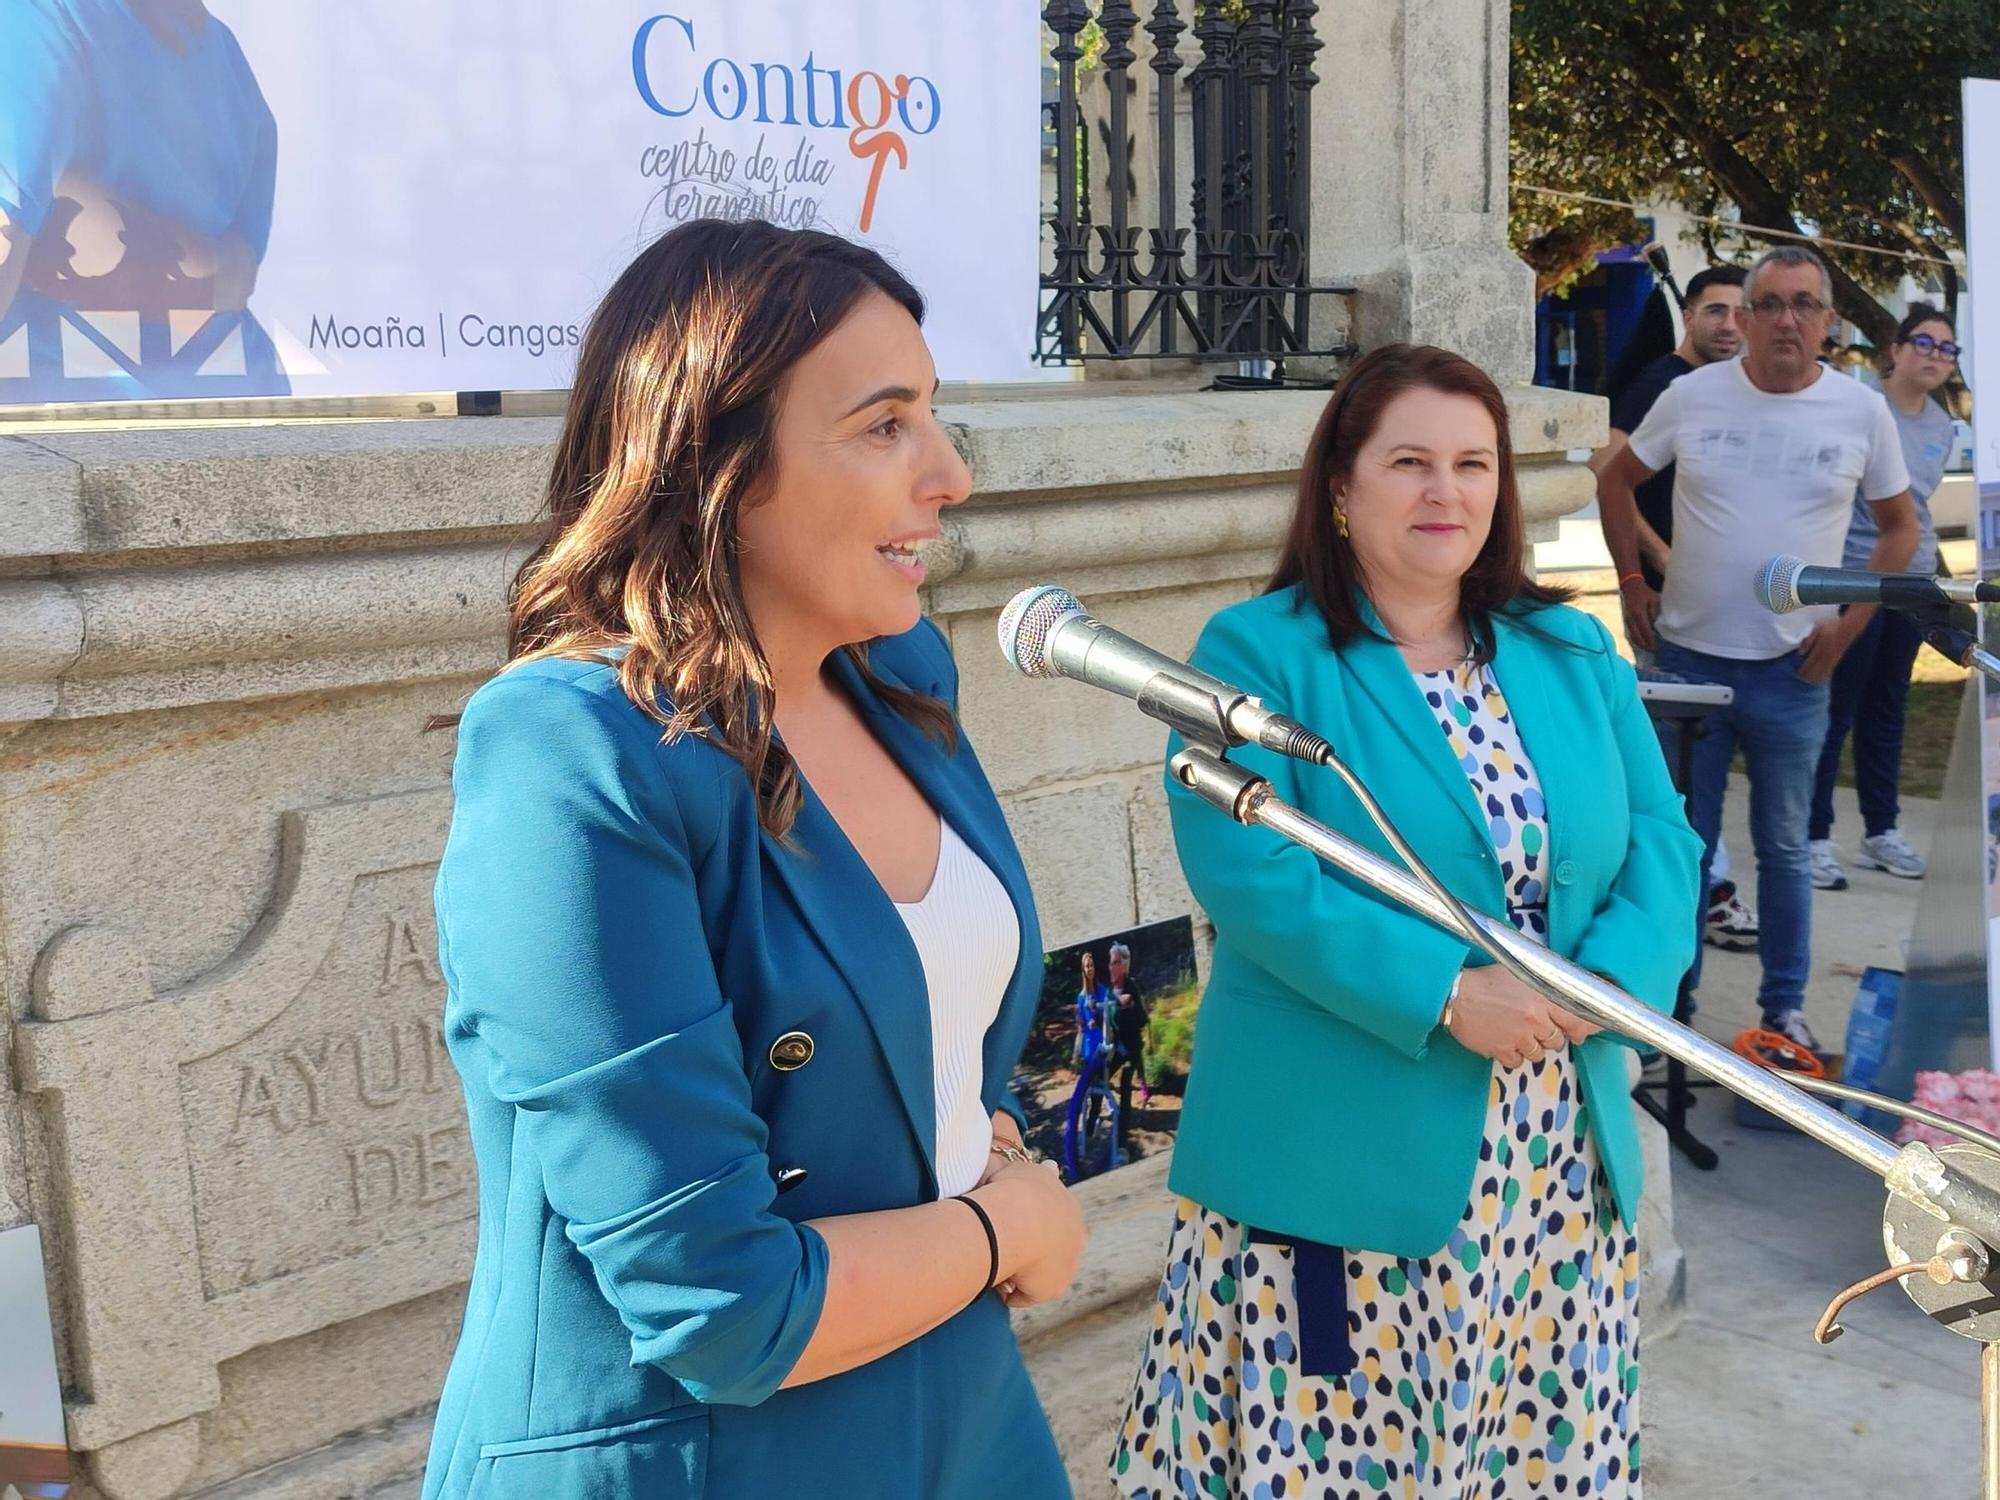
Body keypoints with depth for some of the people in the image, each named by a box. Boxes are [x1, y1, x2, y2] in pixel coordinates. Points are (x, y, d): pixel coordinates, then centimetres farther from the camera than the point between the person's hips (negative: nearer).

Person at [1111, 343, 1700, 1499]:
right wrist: (1444, 992, -23)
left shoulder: (1575, 654, 11)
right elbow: (1246, 870, -18)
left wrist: (1611, 976, -15)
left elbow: (1660, 834, 5)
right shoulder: (1258, 654, -7)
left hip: (1562, 1165, 5)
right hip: (1337, 1167, -5)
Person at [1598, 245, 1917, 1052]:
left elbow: (1899, 526, 8)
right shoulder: (1693, 395, -3)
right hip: (1686, 655, 0)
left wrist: (1851, 622, -2)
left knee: (1783, 848, 13)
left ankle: (1785, 1007, 28)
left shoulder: (1862, 411, -2)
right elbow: (1616, 480, 10)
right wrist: (1632, 582, 3)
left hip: (1792, 670, 0)